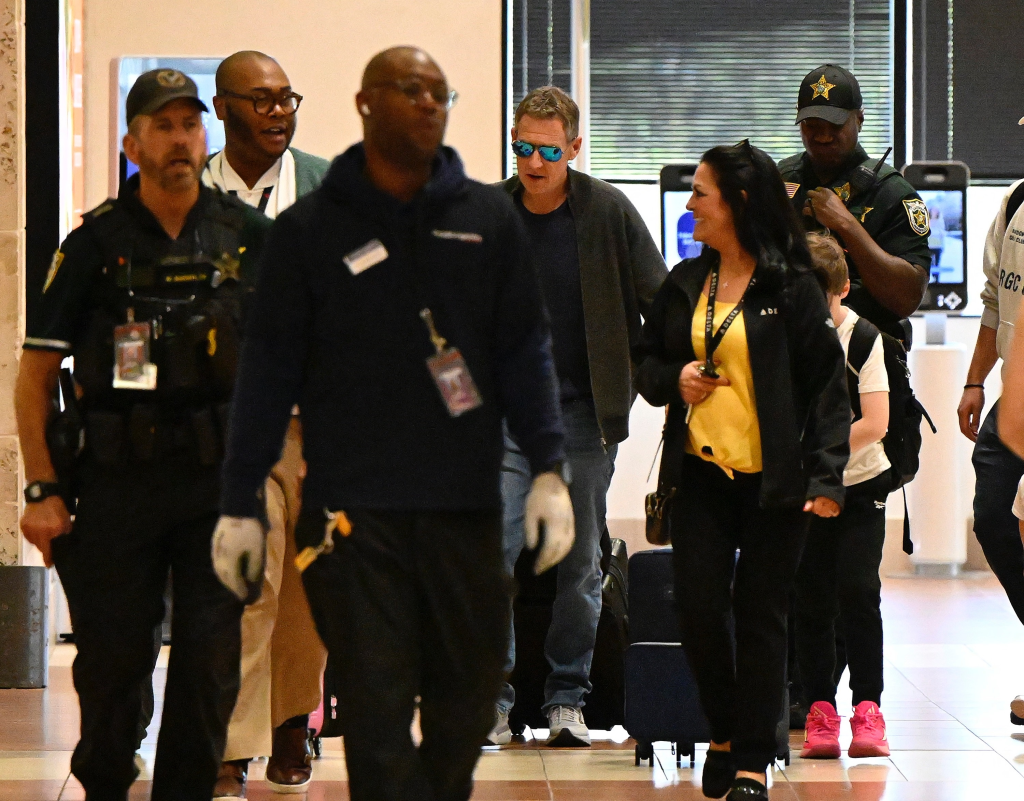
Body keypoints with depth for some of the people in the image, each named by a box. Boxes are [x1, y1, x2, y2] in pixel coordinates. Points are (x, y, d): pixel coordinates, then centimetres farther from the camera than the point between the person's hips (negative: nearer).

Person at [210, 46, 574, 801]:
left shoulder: (488, 216, 9)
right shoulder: (311, 227, 5)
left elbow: (525, 350, 8)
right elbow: (269, 369, 5)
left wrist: (549, 467, -3)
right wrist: (240, 503, 2)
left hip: (465, 508, 2)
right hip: (350, 510, -2)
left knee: (469, 696, 8)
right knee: (376, 708, -5)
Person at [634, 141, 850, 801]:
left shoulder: (793, 289, -5)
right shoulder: (685, 283, 11)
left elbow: (829, 386, -6)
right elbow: (647, 362, 21)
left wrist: (826, 477, -13)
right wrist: (672, 379, -3)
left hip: (774, 480, -4)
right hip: (700, 474, 4)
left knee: (760, 616, 1)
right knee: (698, 608, 0)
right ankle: (726, 731, 22)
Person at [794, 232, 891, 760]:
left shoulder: (863, 339, -10)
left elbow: (874, 424, -17)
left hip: (860, 485, -2)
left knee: (858, 590, -10)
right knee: (811, 598, 1)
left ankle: (867, 707, -3)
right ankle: (819, 710, 6)